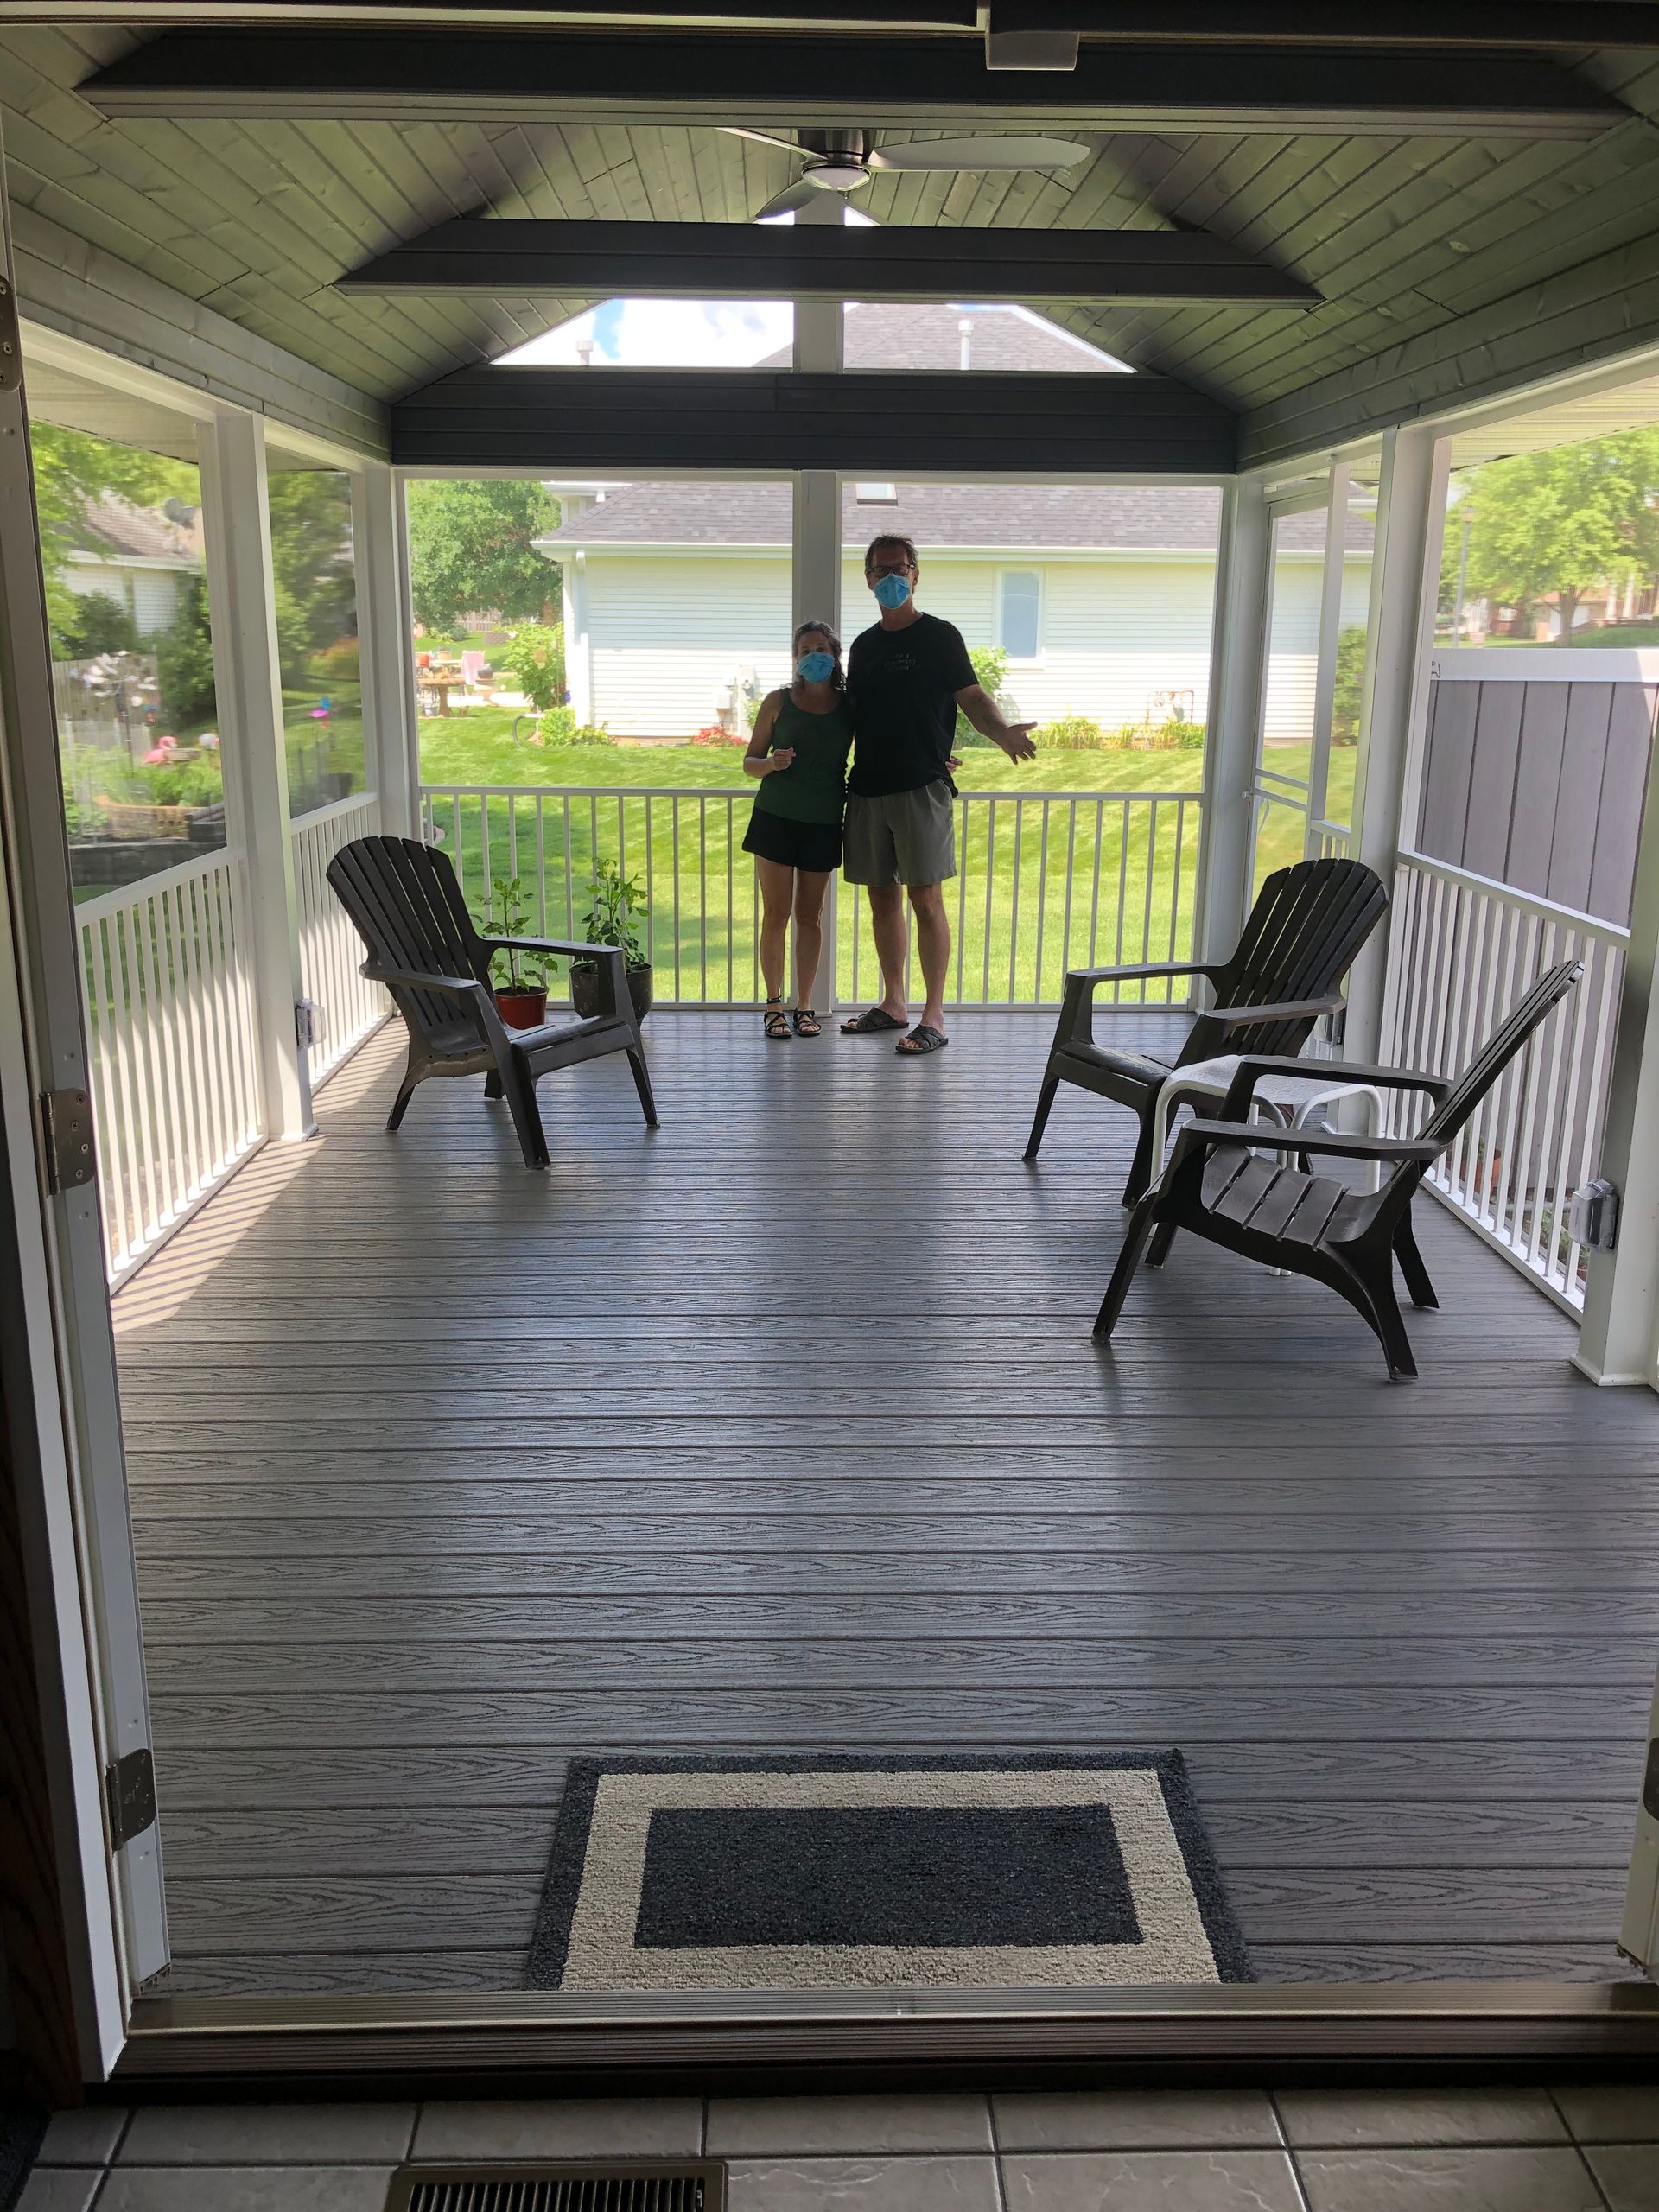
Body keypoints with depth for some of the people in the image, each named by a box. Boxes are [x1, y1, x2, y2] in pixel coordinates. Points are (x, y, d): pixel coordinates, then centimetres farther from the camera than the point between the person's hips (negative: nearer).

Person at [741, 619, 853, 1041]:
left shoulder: (850, 706, 3)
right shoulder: (778, 702, 1)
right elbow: (749, 762, 5)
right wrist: (771, 763, -18)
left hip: (823, 822, 1)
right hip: (777, 817, -1)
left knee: (811, 915, 7)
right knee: (776, 912, -1)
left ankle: (805, 1005, 14)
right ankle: (774, 1006, 6)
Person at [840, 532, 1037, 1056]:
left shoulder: (940, 636, 1)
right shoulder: (863, 645, 17)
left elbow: (972, 697, -5)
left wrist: (1002, 732, -22)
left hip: (922, 788, -6)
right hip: (868, 788, 6)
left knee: (925, 899, -8)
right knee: (882, 896, 10)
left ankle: (934, 1017, -3)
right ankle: (893, 1004, 21)